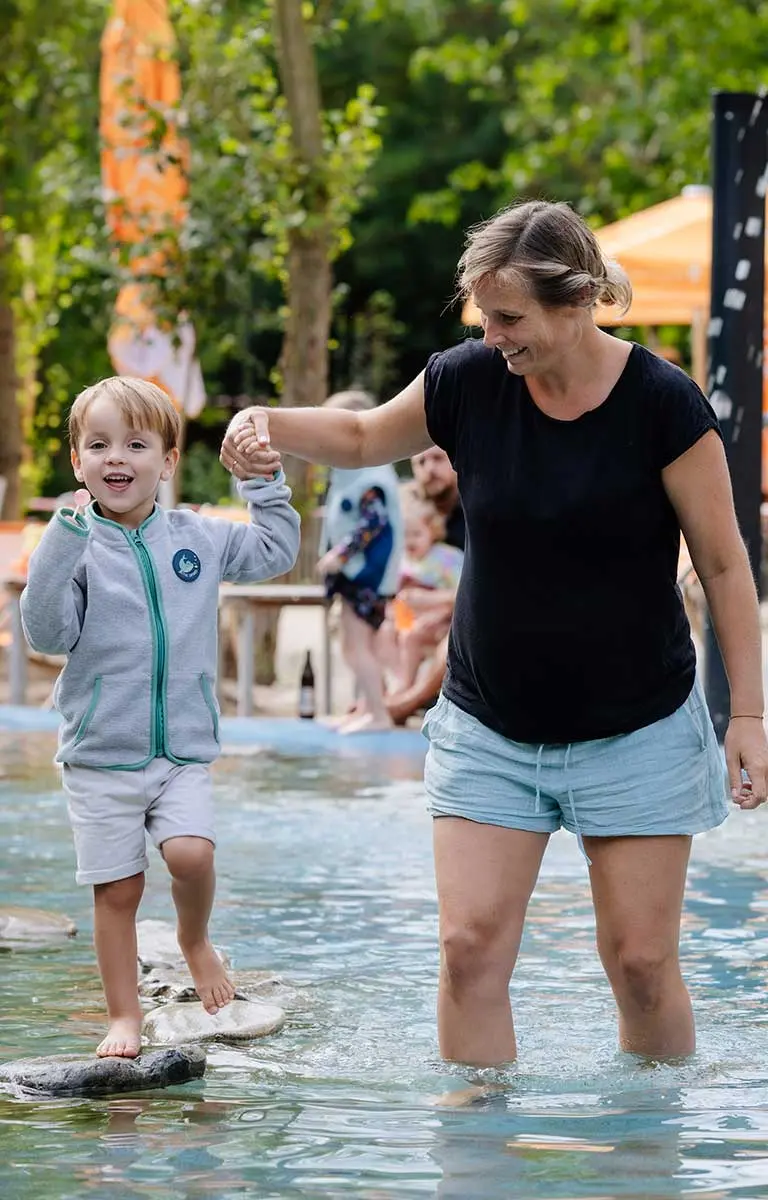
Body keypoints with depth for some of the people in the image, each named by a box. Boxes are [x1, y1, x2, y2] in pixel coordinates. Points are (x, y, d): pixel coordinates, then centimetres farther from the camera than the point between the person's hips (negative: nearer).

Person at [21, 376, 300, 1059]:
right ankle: (124, 1015, 15)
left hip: (184, 751, 1)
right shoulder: (77, 547, -6)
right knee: (117, 889, 2)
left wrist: (265, 482, 9)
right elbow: (47, 633, -15)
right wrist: (61, 549, -24)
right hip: (100, 754, -1)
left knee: (191, 853, -20)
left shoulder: (197, 538, 4)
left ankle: (195, 940, 10)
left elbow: (275, 553, 18)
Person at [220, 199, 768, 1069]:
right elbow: (363, 438, 15)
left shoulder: (662, 403, -13)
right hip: (489, 729, 3)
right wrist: (266, 424, -5)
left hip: (635, 730, -3)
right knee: (470, 947, -7)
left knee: (640, 961, 0)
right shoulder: (468, 381, -4)